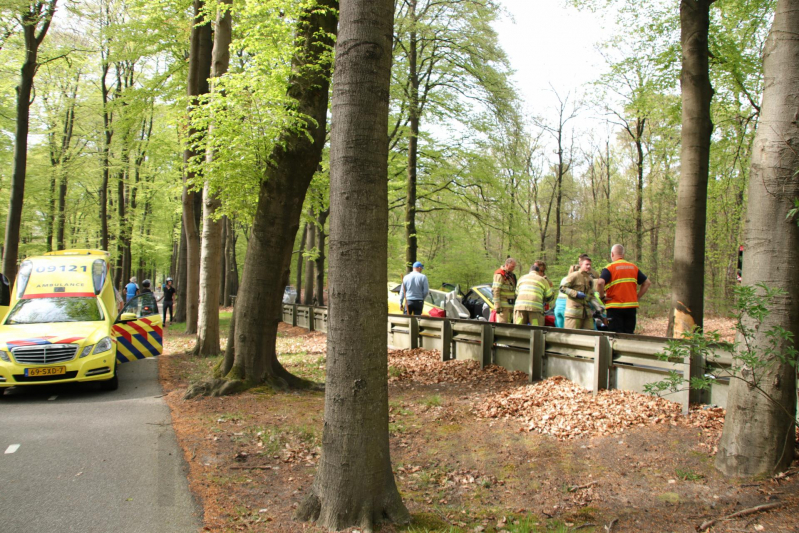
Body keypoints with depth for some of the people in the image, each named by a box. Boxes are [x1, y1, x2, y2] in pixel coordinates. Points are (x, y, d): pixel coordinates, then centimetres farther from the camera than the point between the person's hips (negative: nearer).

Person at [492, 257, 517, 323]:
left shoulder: (511, 275, 18)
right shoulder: (500, 275, -10)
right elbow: (496, 291, -15)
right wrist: (497, 306, -20)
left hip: (510, 305, 9)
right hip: (503, 305, -9)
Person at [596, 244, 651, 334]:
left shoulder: (609, 268, -4)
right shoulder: (634, 267, 12)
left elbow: (600, 282, -22)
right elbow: (647, 283, 14)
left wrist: (602, 296, -9)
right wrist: (638, 297, 12)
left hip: (615, 307, -4)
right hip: (631, 307, 4)